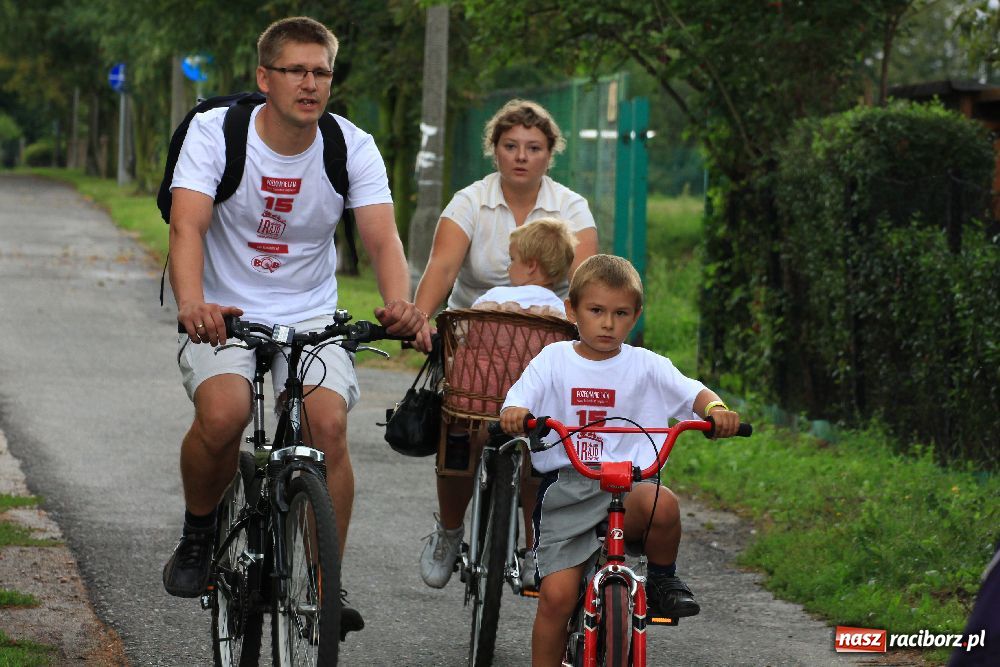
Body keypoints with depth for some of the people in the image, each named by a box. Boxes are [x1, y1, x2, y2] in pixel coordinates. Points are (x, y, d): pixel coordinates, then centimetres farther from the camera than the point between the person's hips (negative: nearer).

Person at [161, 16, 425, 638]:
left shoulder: (353, 147, -7)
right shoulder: (215, 132, -13)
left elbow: (382, 236, -18)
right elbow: (188, 226, -25)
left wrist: (399, 302, -41)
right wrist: (192, 301, -46)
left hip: (312, 317, 2)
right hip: (224, 313, -2)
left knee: (329, 423, -25)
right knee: (222, 417, -30)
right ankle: (198, 534, 2)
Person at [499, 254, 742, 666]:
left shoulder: (645, 365, 6)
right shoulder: (553, 360, 5)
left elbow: (694, 393, -3)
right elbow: (516, 406, -5)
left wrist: (716, 409, -27)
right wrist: (514, 414, -30)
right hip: (566, 488, 0)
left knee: (661, 503, -34)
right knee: (557, 595, -14)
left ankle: (663, 581, -5)